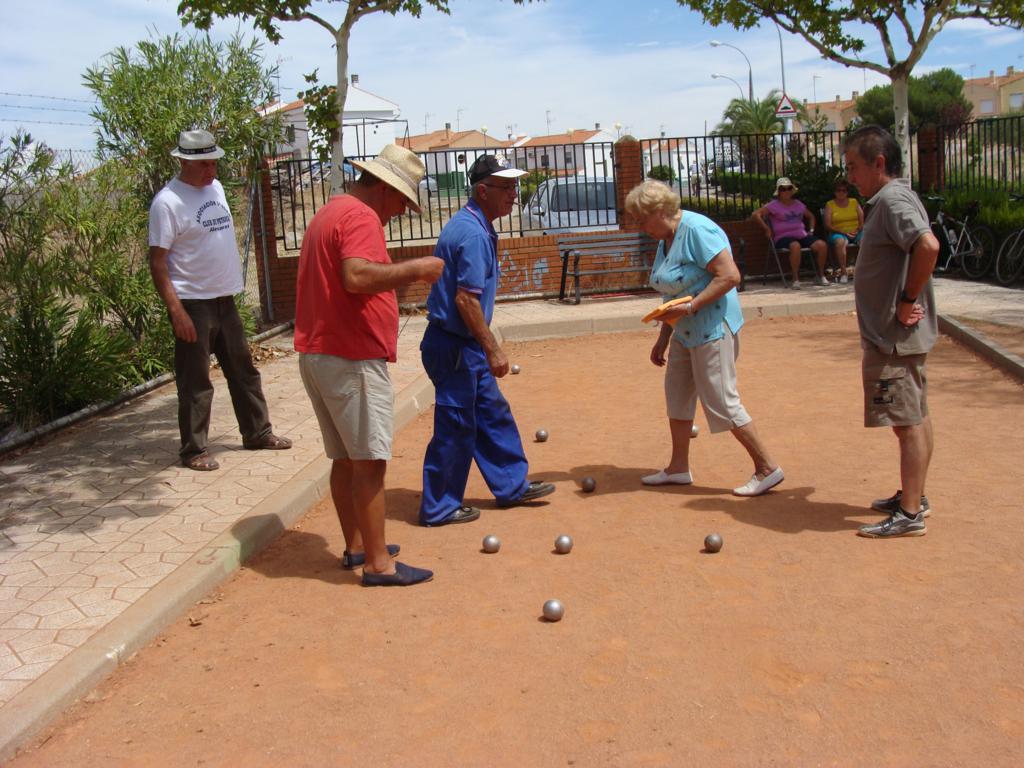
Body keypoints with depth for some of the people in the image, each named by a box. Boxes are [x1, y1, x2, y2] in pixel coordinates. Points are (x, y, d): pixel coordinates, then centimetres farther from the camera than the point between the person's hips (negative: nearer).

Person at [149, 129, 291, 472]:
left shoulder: (215, 188, 9)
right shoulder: (168, 202, -14)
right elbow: (157, 262, -16)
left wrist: (232, 282, 15)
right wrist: (176, 311, -21)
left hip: (225, 299, 8)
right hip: (193, 304, -8)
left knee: (244, 370, 16)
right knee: (195, 382, 0)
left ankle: (257, 432, 29)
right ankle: (193, 450, 11)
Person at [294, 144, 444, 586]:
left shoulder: (330, 213, 21)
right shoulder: (361, 217, -12)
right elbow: (358, 276, -29)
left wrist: (404, 276, 21)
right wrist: (414, 268, -19)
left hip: (316, 355, 10)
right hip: (352, 361, -10)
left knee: (345, 458, 16)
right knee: (369, 461, -6)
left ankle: (356, 546, 26)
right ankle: (378, 563, -3)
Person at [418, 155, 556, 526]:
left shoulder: (469, 225, 13)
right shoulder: (474, 234, -20)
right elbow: (466, 299, -25)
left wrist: (486, 348, 23)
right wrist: (492, 350, -21)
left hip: (464, 346, 10)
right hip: (455, 346, -10)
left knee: (492, 413, 17)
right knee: (455, 426, -1)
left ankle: (512, 485, 29)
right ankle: (438, 507, 11)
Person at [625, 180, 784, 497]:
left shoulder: (697, 230, -17)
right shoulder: (665, 240, 13)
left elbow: (730, 276, -24)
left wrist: (691, 306, -27)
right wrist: (663, 338, 20)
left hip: (712, 328, -10)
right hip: (686, 332, 10)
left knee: (721, 402, -7)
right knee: (677, 396, 13)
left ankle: (767, 468, 3)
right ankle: (679, 468, 24)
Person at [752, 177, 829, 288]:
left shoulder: (798, 204, 20)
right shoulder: (774, 205, 3)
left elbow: (811, 216, 36)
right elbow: (756, 214, -7)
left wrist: (811, 230, 20)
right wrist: (767, 229, -9)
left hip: (802, 236, 5)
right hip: (784, 237, -5)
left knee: (822, 244, -21)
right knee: (795, 246, -41)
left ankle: (820, 276, -4)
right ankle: (795, 279, -32)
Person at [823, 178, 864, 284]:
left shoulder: (854, 202, 17)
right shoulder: (830, 205, 8)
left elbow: (862, 220, 11)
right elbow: (828, 225, -2)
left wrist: (858, 230, -10)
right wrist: (844, 233, -12)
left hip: (856, 232, 3)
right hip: (838, 233, -3)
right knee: (840, 242, -38)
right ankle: (843, 272, -35)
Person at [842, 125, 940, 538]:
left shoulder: (892, 200, -17)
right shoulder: (892, 199, 14)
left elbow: (928, 245, -34)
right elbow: (915, 248, 22)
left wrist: (909, 299, -23)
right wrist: (908, 302, 10)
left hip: (894, 337, -11)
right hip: (900, 334, 11)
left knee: (908, 422, -5)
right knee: (916, 418, 17)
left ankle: (909, 514, 1)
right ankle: (914, 496, 28)